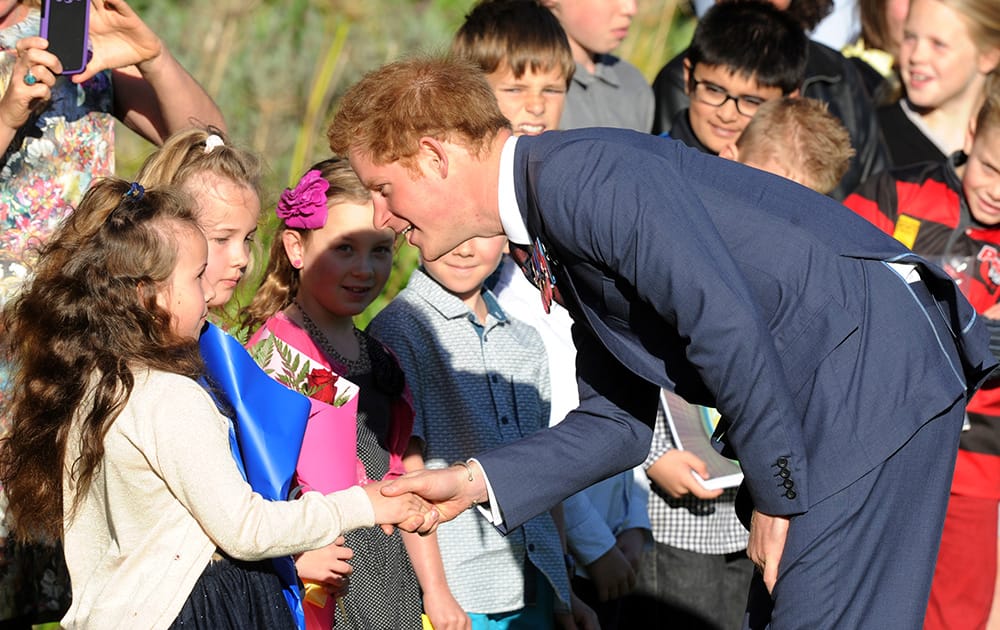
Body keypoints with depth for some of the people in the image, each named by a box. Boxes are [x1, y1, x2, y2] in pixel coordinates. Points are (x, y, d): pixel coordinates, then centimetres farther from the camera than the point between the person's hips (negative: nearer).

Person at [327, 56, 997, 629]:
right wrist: (477, 481, 10)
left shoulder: (576, 174, -15)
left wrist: (778, 495, -15)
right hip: (819, 395, 10)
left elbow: (724, 321, -23)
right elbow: (619, 419, 20)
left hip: (874, 362, -10)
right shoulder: (548, 228, 17)